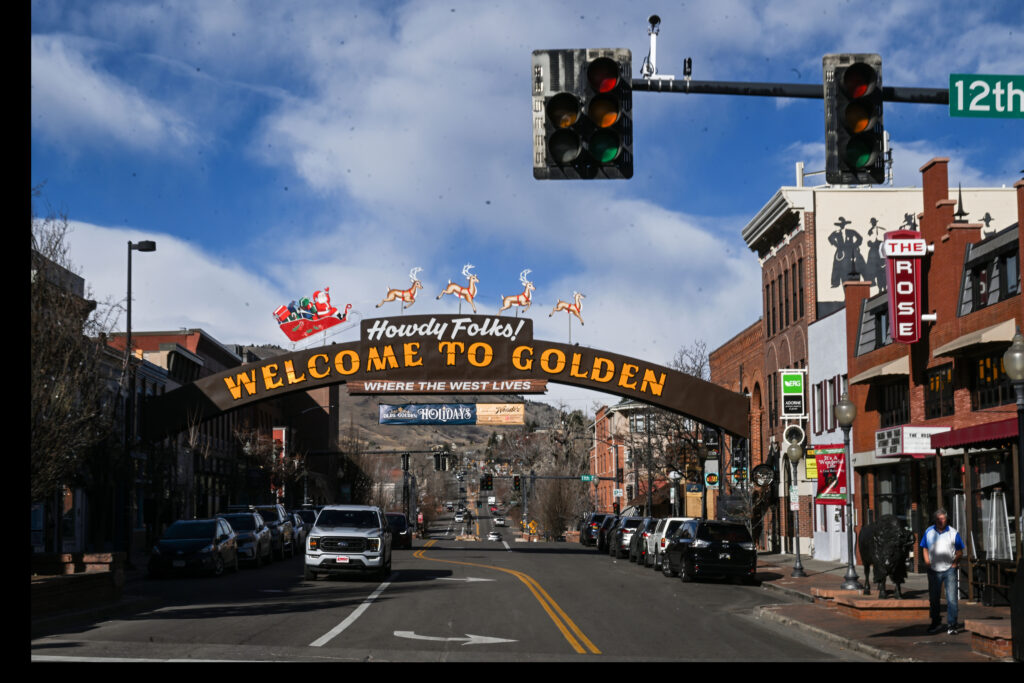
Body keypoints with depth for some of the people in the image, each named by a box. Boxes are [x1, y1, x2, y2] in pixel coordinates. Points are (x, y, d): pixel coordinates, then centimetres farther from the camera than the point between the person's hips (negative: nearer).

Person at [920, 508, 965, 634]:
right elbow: (924, 548, 13)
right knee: (933, 598, 11)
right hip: (934, 570, 2)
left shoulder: (953, 533, -1)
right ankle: (936, 623, 26)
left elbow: (960, 551, 5)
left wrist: (955, 561, -10)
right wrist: (927, 561, 0)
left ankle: (951, 625, -2)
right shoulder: (929, 532, 5)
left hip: (949, 569, -2)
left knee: (951, 598, -7)